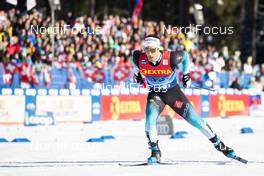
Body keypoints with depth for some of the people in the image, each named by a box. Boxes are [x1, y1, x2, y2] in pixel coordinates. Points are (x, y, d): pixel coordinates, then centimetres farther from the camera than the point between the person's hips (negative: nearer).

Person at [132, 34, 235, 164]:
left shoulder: (170, 58, -28)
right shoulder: (139, 59, -21)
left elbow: (185, 55, -6)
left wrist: (186, 74, 2)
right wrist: (137, 73, 18)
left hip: (173, 92, -1)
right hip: (155, 94, 2)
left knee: (195, 120, -2)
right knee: (150, 120, -23)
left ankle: (219, 144, 12)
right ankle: (155, 153, -5)